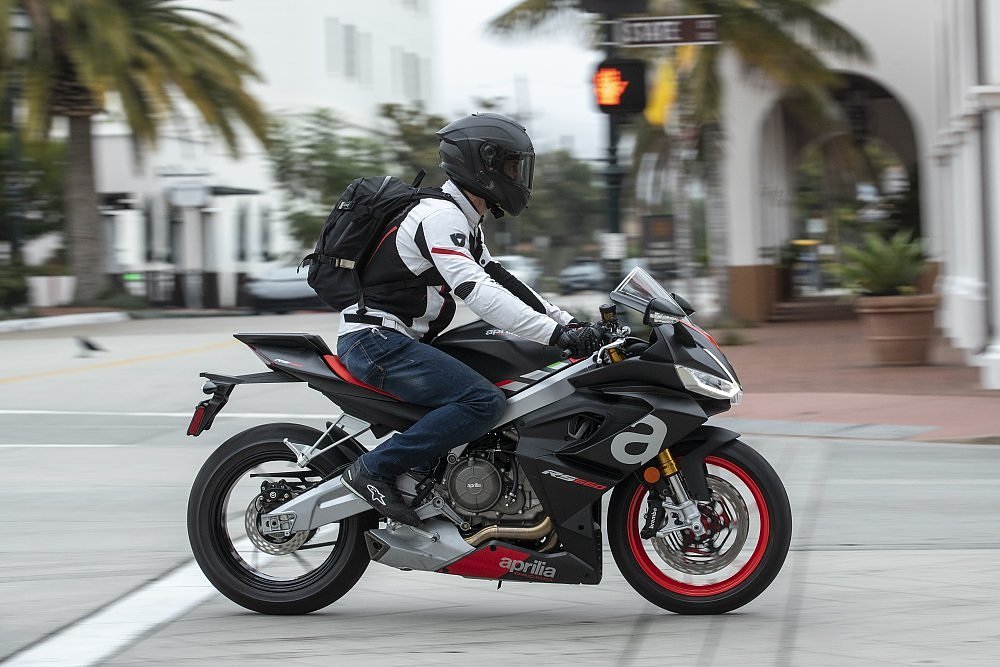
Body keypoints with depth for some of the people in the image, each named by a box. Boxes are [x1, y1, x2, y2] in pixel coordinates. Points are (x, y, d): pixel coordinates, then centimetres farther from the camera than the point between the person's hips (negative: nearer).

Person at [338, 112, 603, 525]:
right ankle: (373, 470, -20)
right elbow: (477, 293, -26)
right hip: (376, 340, -11)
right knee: (484, 401, -24)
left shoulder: (464, 222, 18)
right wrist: (558, 334, -30)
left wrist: (571, 323, 10)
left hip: (397, 342, 11)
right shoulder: (441, 216, -15)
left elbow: (501, 281, 20)